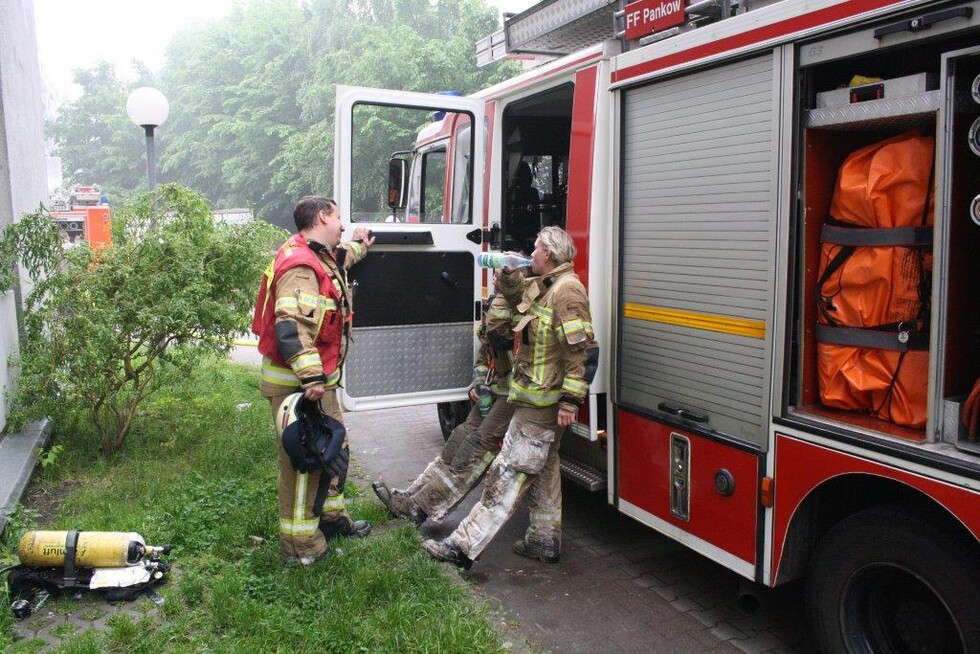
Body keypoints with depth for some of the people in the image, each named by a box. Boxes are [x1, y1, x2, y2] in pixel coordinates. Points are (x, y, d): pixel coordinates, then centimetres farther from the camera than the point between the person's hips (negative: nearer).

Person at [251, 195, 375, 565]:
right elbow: (290, 327, -34)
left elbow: (337, 263, 39)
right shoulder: (300, 267, -22)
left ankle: (331, 517, 39)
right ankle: (300, 545, 12)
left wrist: (358, 247, 54)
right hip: (297, 385, -11)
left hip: (318, 381, 11)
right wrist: (311, 377, -39)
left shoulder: (321, 257, 12)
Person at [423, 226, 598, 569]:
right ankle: (545, 540, 31)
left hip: (542, 401, -11)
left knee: (511, 470, -6)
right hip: (539, 397, 11)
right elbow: (518, 295, 31)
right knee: (542, 467, 18)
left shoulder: (567, 290, -18)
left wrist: (570, 400, -25)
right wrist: (509, 276, 8)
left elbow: (582, 350, -23)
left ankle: (465, 545, -3)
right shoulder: (542, 286, 12)